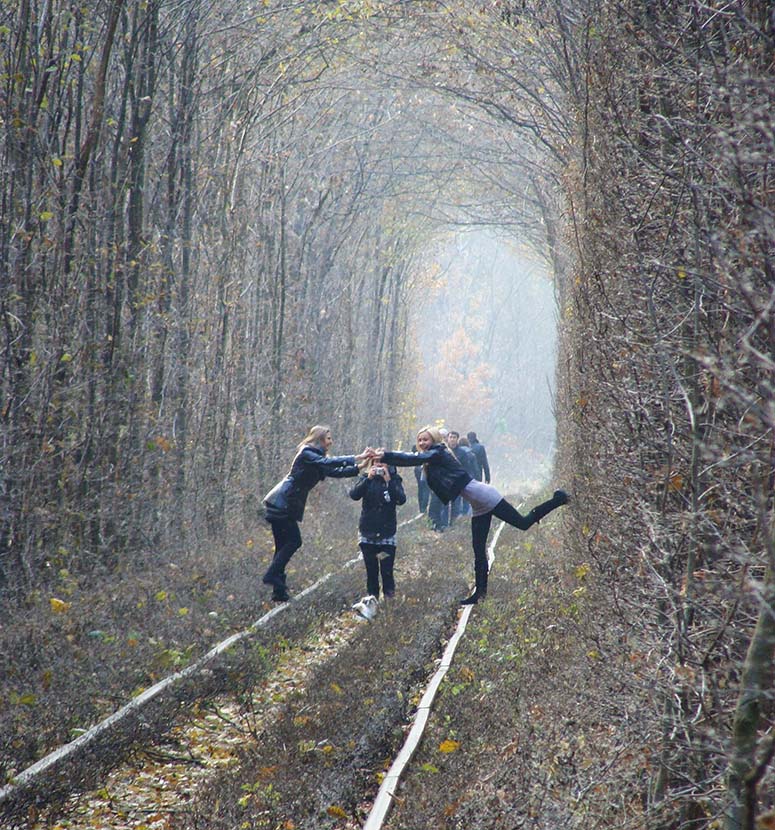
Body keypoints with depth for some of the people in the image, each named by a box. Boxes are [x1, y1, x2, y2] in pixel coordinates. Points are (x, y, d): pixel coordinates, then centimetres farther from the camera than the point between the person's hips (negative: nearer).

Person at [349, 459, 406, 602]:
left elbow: (401, 499, -16)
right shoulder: (366, 479, 1)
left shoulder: (394, 479, -1)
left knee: (387, 571, -5)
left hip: (387, 534, -1)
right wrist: (368, 479, -24)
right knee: (371, 571, 8)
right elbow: (354, 495, -15)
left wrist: (389, 481, -23)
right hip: (367, 534, 1)